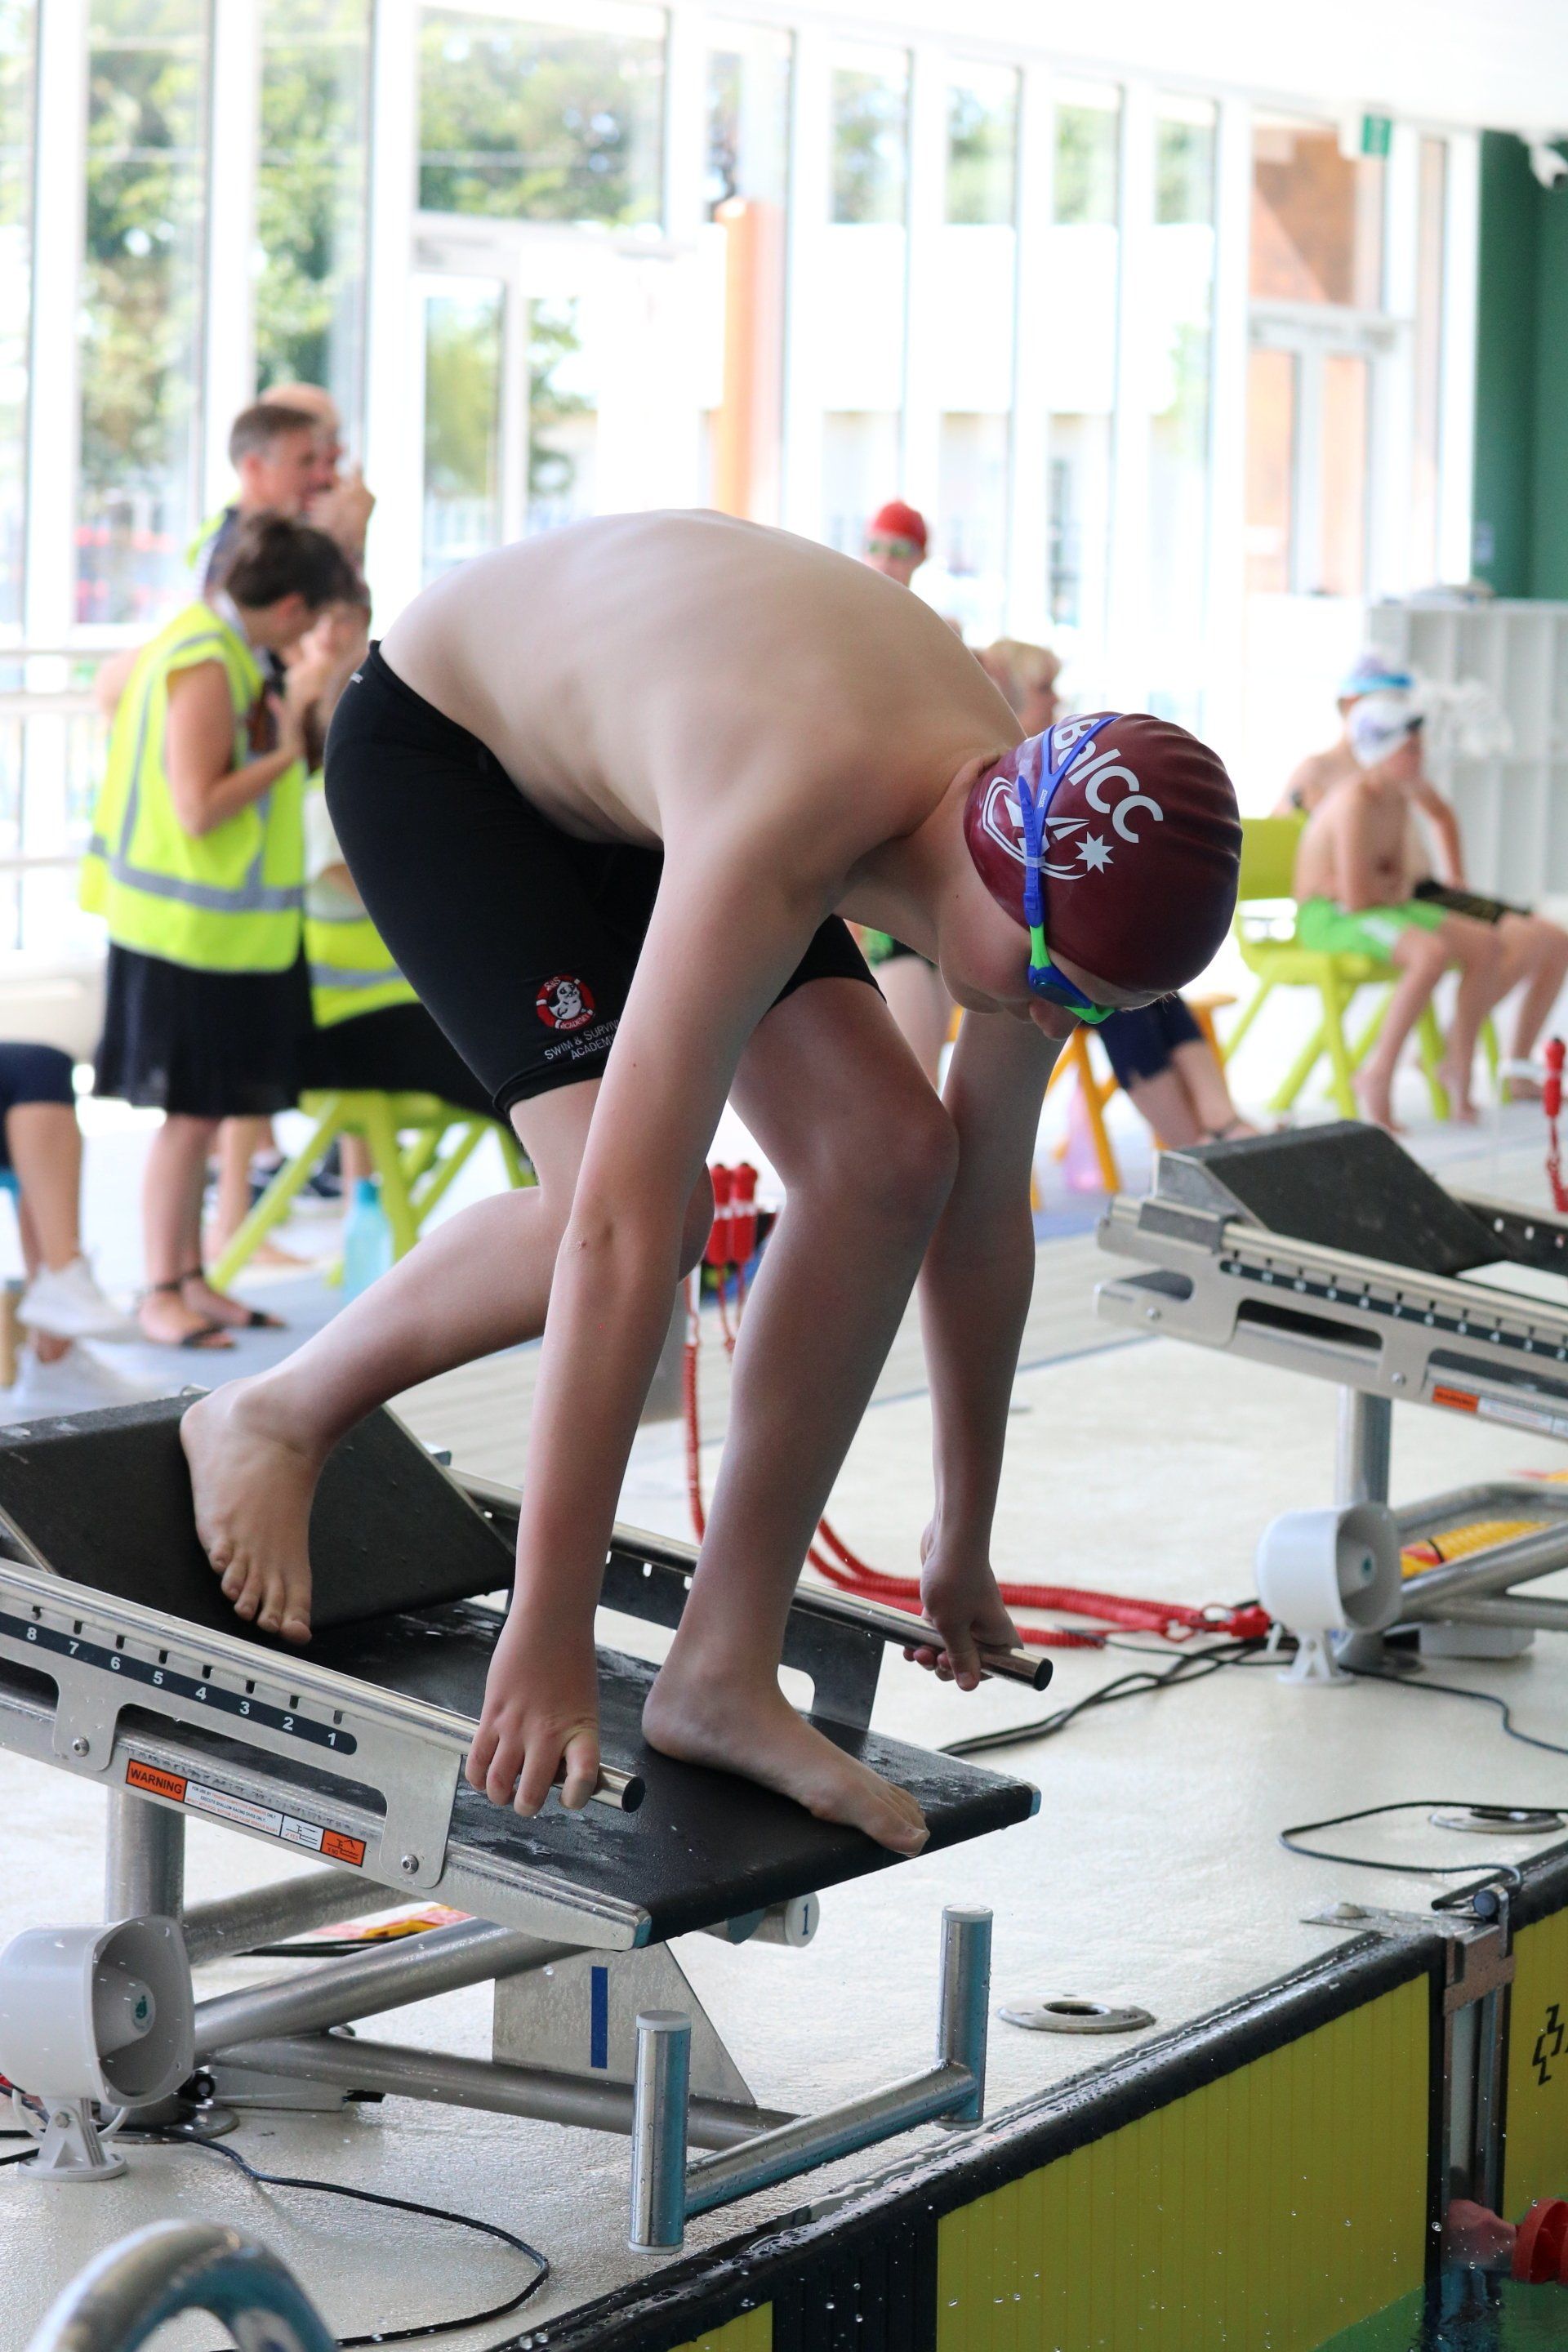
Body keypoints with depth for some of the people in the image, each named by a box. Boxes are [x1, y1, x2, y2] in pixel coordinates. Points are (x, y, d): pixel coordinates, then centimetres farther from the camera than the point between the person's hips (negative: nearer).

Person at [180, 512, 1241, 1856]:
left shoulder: (1047, 865, -20)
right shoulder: (772, 840, -44)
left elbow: (983, 1214, -6)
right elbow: (618, 1227, -45)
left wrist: (966, 1542, 3)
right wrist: (547, 1641, -42)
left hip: (625, 771, 7)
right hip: (438, 740, -7)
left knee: (890, 1152, -13)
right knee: (657, 1212, -25)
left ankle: (723, 1672, -5)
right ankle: (278, 1415, 1)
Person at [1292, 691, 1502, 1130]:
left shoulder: (1398, 799, 7)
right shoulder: (1357, 802, -23)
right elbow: (1357, 897, -27)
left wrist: (1397, 886, -7)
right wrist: (1395, 887, -5)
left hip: (1382, 909, 10)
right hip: (1327, 917, -9)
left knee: (1485, 945, -2)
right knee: (1433, 952, -33)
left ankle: (1459, 1063, 10)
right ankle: (1378, 1074, -25)